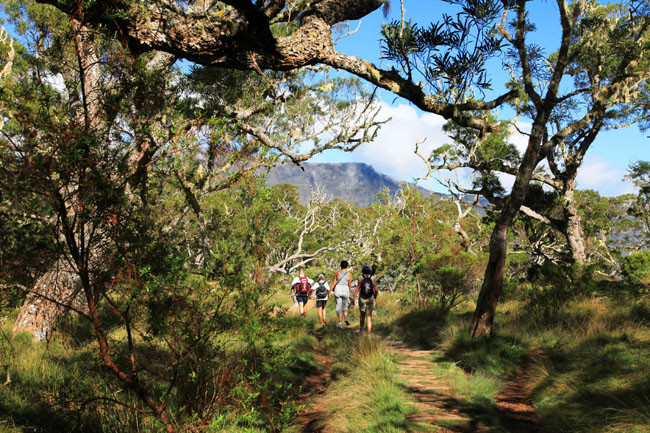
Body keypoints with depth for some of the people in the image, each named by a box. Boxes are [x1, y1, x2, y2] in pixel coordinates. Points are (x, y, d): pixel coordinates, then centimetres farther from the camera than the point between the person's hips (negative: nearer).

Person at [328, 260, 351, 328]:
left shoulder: (337, 273, -2)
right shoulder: (348, 274, -1)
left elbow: (333, 283, -5)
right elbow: (349, 284, 3)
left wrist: (330, 292, -1)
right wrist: (349, 291, 21)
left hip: (338, 290, 0)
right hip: (345, 290, 1)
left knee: (339, 308, 6)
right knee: (345, 306, 18)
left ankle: (340, 323, 3)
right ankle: (346, 318, -6)